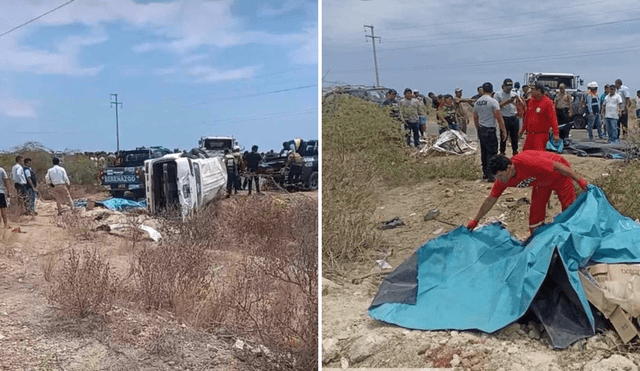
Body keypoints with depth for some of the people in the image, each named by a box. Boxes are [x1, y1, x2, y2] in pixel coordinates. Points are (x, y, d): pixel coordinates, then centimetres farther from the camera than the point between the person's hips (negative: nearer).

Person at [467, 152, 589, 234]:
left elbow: (557, 165, -32)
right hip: (542, 182, 6)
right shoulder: (502, 179, -20)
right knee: (535, 213, 1)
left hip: (559, 175, -6)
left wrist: (579, 180, -25)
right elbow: (490, 200, -8)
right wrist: (475, 220, -5)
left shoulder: (526, 162, -43)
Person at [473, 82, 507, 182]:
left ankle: (485, 173, 22)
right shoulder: (493, 102, -12)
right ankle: (491, 175, -7)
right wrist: (504, 130, -7)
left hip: (481, 130, 7)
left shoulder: (477, 102, 7)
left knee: (484, 152, 15)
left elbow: (475, 118, 15)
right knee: (492, 152, -4)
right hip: (490, 130, -7)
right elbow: (499, 118, -14)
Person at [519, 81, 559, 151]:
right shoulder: (531, 101, 12)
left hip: (541, 134, -7)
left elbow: (552, 118, -15)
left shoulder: (547, 102, -10)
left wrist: (556, 133, -22)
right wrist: (522, 130, 24)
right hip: (530, 134, 7)